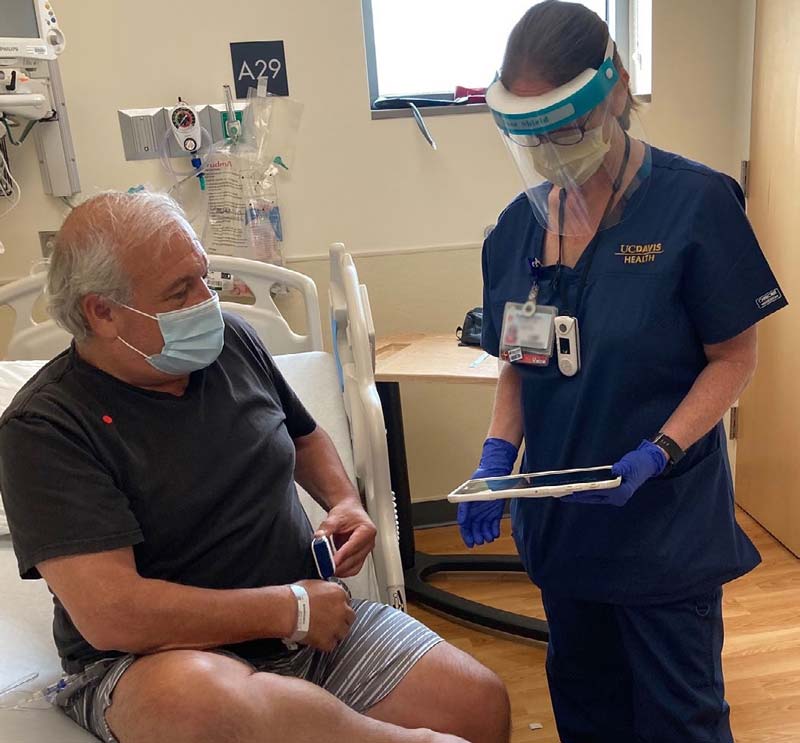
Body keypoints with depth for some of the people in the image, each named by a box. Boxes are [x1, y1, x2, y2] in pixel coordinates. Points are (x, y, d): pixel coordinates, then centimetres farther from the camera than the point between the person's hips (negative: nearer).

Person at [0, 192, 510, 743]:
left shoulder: (231, 339, 3)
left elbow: (304, 436, 21)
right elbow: (110, 615, -23)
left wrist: (344, 501, 1)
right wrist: (293, 607, -18)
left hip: (312, 621, 5)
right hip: (155, 656, -4)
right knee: (198, 698, -40)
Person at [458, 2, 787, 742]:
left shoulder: (695, 202, -14)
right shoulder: (518, 224, 0)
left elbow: (734, 357, -10)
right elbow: (517, 366, 6)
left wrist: (657, 456, -23)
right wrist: (497, 456, -9)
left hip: (667, 524, -4)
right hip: (562, 518, 5)